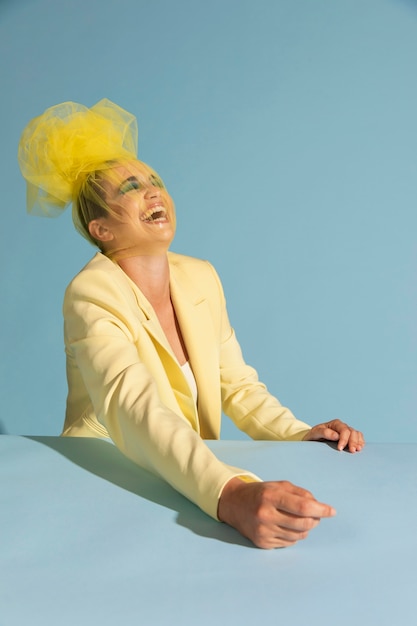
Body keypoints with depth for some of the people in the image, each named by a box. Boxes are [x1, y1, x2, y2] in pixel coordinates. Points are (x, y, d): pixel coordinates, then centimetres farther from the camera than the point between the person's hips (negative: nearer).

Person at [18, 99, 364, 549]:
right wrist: (230, 495, -47)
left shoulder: (201, 278, 3)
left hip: (189, 475, 5)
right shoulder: (92, 295, -17)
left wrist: (299, 435, -11)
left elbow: (237, 384, 7)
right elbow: (135, 410, -32)